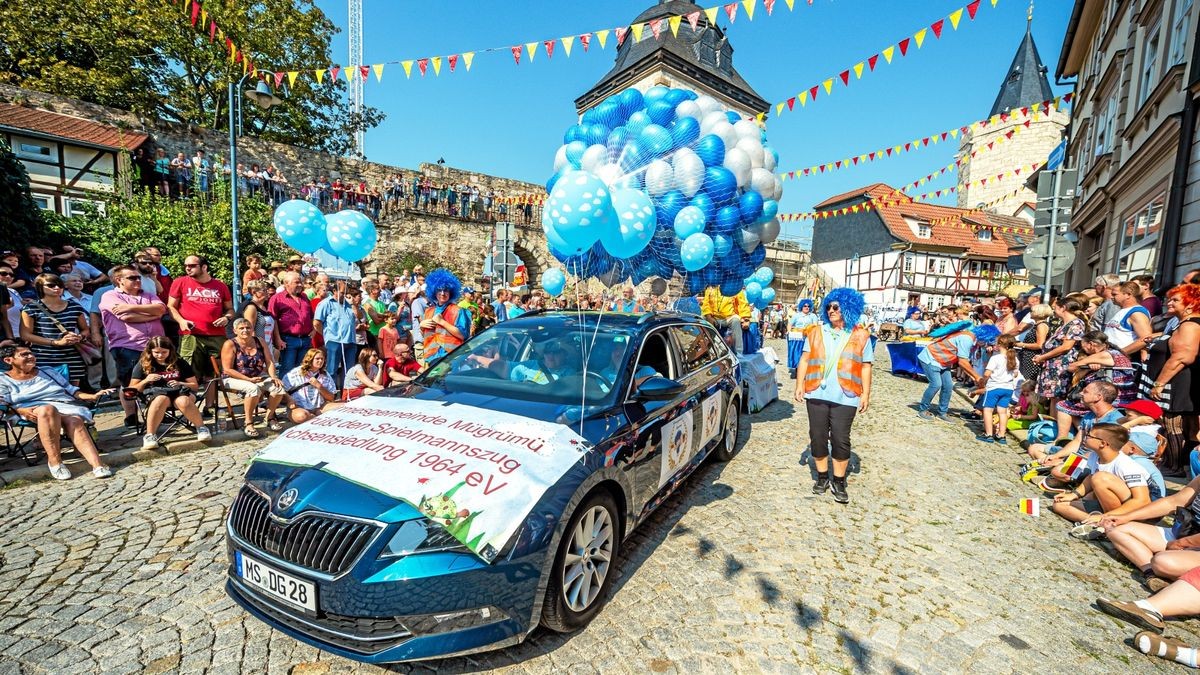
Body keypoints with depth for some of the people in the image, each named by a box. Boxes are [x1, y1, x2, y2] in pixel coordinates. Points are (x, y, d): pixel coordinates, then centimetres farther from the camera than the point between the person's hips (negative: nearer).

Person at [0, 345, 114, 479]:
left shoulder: (49, 372, 26)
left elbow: (70, 389, 22)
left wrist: (93, 396, 3)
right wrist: (22, 410, -18)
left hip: (64, 406, 2)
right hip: (33, 412, -2)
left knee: (75, 422, -35)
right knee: (47, 410, -41)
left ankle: (97, 465, -52)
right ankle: (54, 461, -36)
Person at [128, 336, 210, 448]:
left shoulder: (180, 363, 11)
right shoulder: (142, 365, 11)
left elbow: (195, 386, 12)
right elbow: (132, 390, 11)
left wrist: (180, 384, -8)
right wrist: (146, 380, -7)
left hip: (180, 391, 0)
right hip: (155, 393, 0)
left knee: (183, 402, -39)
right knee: (161, 399, -40)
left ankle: (201, 428, -25)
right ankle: (150, 436, -37)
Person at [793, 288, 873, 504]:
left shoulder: (861, 336, 4)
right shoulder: (816, 331, 8)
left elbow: (866, 367, 4)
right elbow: (805, 360, 7)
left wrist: (866, 394, 0)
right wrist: (800, 385, 0)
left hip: (845, 397, -2)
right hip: (816, 394, 2)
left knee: (840, 439, 2)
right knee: (817, 437, 8)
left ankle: (838, 482, 18)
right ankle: (822, 477, 25)